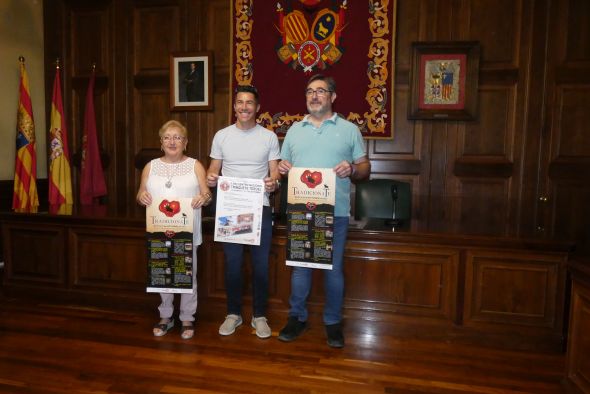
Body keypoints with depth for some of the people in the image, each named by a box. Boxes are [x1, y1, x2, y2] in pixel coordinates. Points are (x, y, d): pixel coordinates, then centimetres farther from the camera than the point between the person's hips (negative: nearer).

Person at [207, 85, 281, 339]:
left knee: (260, 265, 7)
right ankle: (233, 313, 28)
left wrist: (274, 182, -21)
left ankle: (259, 316, 23)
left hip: (260, 208, -1)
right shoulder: (222, 136, 6)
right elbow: (214, 169, 10)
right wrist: (210, 178, -13)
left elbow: (275, 173, 2)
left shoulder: (269, 137, 3)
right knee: (232, 264, 10)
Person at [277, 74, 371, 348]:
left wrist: (352, 169, -17)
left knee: (334, 268, 7)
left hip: (335, 211, -2)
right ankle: (297, 317, 27)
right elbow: (284, 166, 15)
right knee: (299, 265, 11)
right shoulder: (294, 130, 13)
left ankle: (333, 322, 24)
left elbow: (365, 168, 4)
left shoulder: (349, 129, 5)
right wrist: (282, 169, -8)